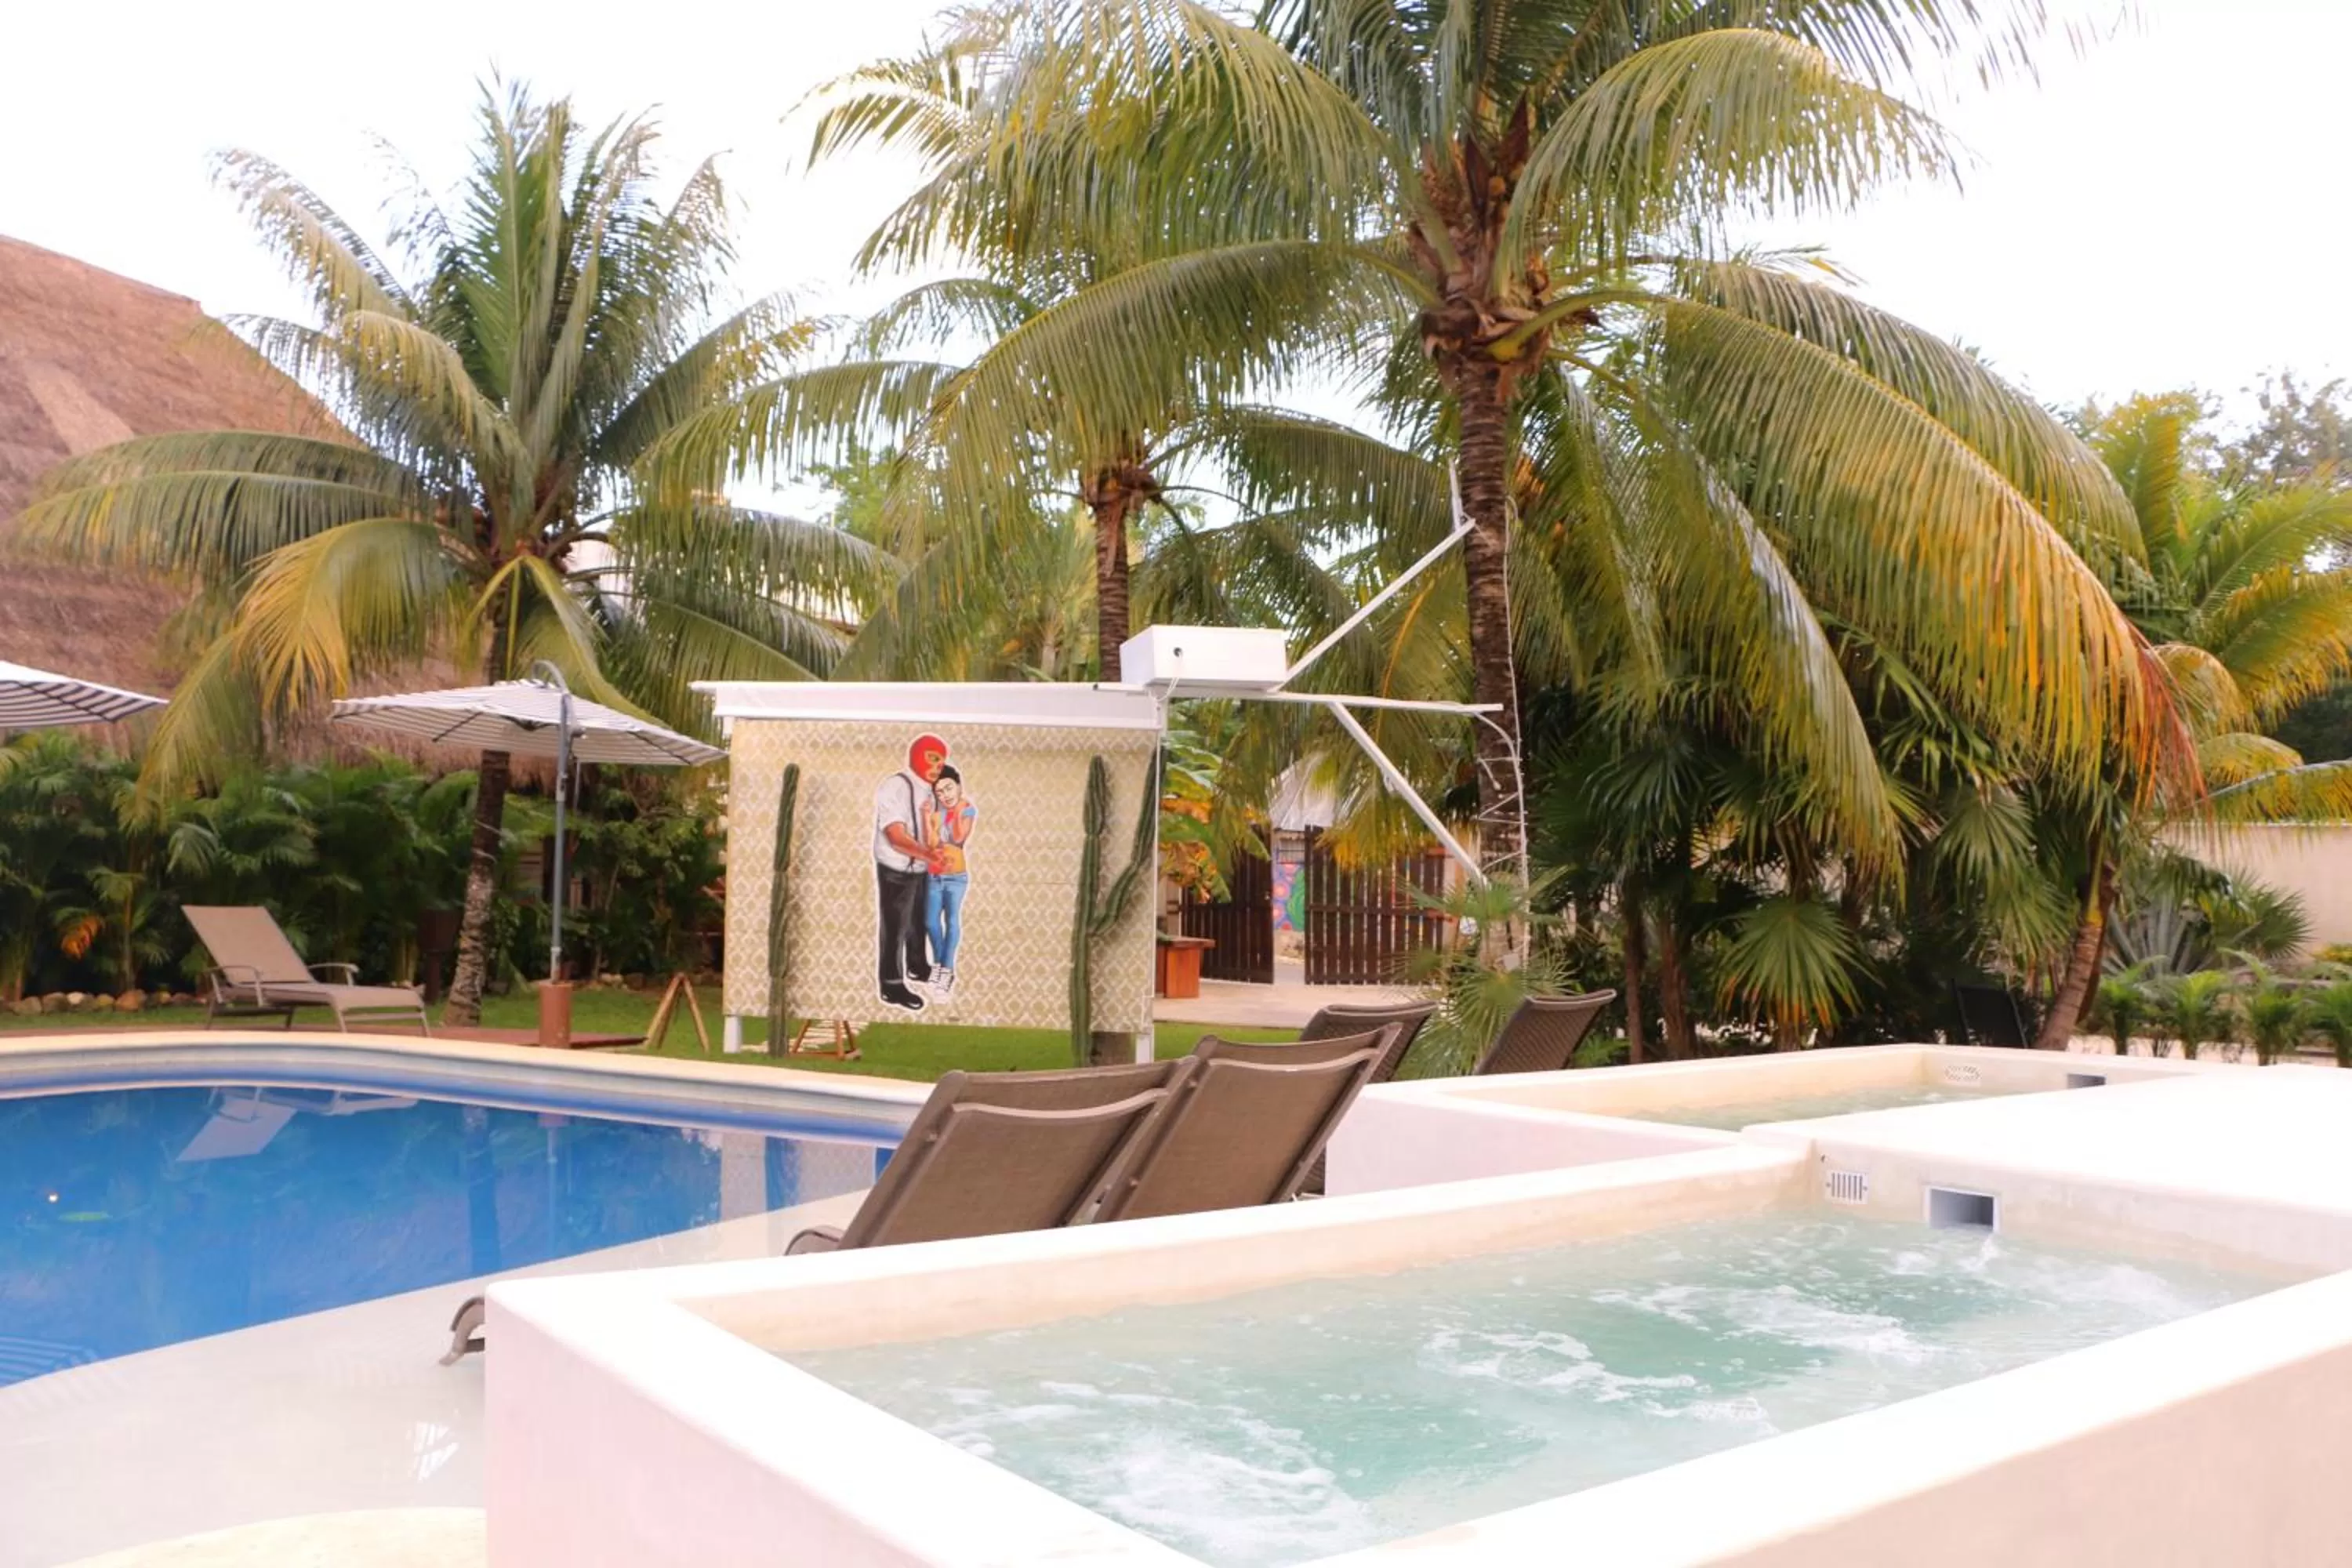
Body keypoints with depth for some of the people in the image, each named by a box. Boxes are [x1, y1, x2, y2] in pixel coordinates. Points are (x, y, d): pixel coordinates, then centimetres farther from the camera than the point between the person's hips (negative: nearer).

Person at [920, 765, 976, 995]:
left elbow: (959, 838, -22)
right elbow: (930, 843, -9)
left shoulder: (968, 810, -8)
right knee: (931, 921, 7)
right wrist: (927, 818, -18)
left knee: (952, 920, 3)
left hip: (956, 875, -3)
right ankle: (938, 963, 28)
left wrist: (959, 811, -26)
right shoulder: (935, 811, -3)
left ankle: (947, 969, 11)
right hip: (934, 875, 3)